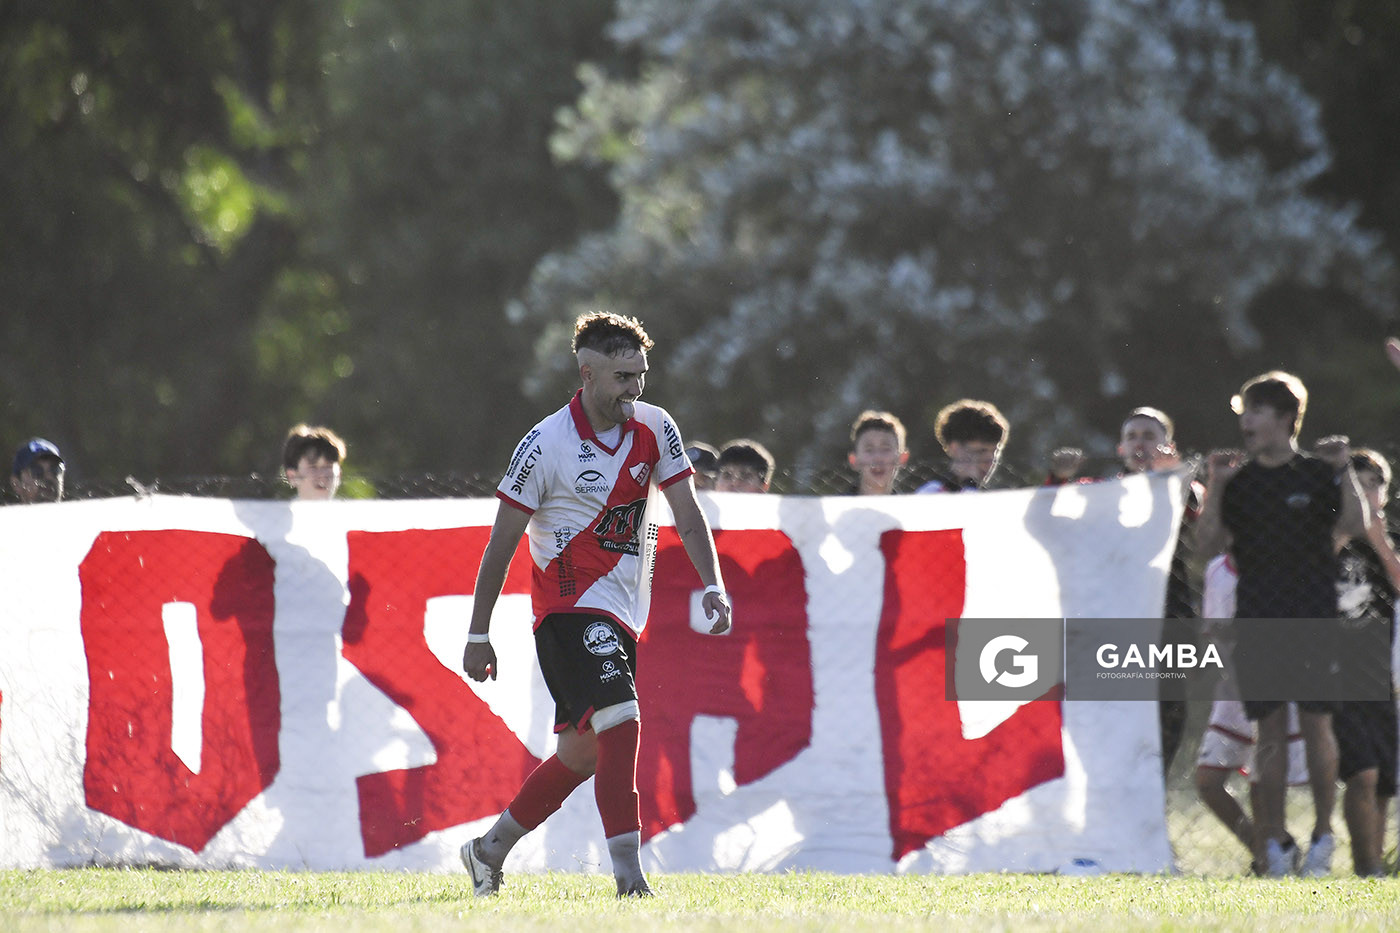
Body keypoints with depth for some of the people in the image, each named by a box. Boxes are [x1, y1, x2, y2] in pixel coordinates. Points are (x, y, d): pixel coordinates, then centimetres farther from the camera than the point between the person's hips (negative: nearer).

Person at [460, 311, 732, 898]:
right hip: (570, 605, -7)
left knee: (581, 753, 10)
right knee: (620, 724, -23)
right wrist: (478, 635, -4)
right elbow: (502, 543, -6)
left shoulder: (654, 429, 3)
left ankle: (489, 851, 28)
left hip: (622, 615, 7)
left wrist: (713, 587, -8)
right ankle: (630, 880, -25)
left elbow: (687, 514, 7)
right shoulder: (545, 445, -12)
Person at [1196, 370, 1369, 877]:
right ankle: (1274, 842, 5)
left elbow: (1355, 527, -7)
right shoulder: (1238, 481, 9)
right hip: (1257, 621, 2)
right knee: (1271, 730, 2)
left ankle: (1323, 836, 6)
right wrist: (1215, 488, -6)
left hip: (1314, 616, -2)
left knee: (1317, 724, -3)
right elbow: (1209, 544, 2)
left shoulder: (1318, 474, 3)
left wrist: (1344, 471, -16)